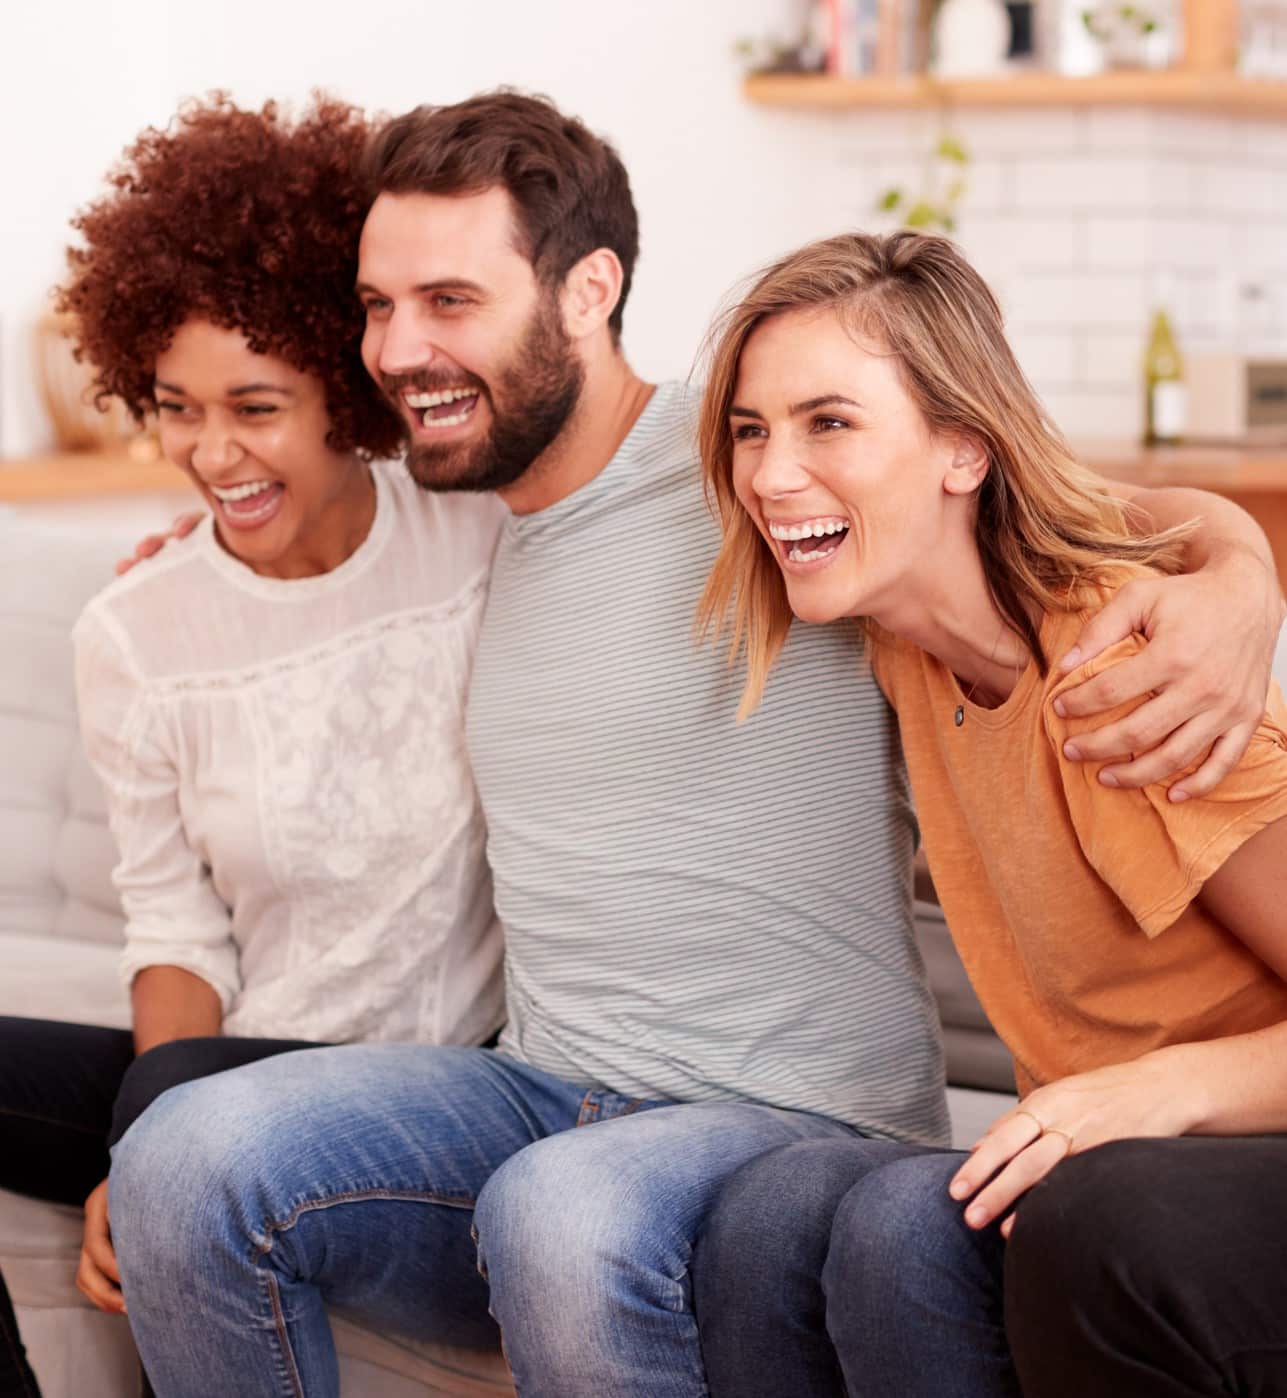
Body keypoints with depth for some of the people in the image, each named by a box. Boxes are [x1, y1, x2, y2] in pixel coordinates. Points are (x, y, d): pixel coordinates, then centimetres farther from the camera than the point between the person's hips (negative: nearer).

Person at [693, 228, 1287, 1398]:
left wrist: (1172, 1086, -32)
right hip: (1087, 1166, 7)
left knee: (909, 1222, -31)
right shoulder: (907, 651, 5)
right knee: (774, 1213, -20)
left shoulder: (1132, 667, -18)